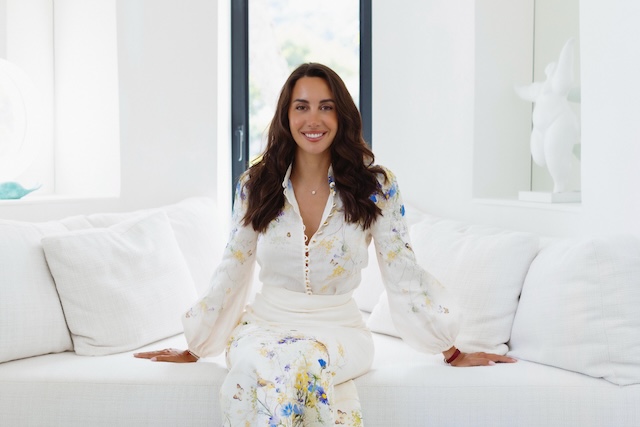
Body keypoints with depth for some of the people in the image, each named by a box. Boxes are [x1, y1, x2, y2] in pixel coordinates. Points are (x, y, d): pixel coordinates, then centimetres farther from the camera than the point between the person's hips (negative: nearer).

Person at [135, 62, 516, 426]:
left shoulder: (376, 185, -3)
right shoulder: (256, 185, 2)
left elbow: (405, 277, 1)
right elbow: (231, 274, 9)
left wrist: (453, 353, 2)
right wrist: (194, 349, 11)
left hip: (339, 329, -1)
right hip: (266, 323, 1)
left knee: (302, 362, -36)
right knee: (262, 366, -35)